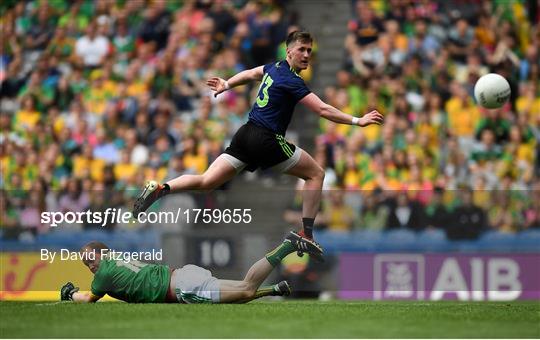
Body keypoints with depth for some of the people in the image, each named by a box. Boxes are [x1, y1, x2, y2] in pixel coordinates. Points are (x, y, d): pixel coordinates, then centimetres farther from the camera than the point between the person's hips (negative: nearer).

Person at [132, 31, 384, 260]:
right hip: (266, 140, -8)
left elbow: (250, 74, 32)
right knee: (316, 174, 6)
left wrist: (226, 85, 50)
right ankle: (306, 236, 2)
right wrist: (357, 121, -15)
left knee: (207, 181, 2)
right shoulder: (291, 81, -13)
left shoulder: (275, 67, 12)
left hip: (246, 135, 8)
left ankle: (160, 189, -19)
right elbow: (323, 110, -17)